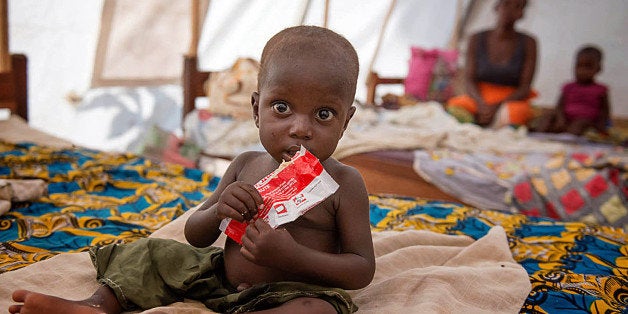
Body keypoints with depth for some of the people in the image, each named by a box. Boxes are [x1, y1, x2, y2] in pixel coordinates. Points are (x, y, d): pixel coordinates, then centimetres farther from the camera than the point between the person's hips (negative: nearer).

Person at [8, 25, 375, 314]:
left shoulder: (344, 184, -12)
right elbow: (194, 236, 8)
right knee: (157, 254, 6)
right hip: (222, 279, 6)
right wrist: (218, 211, -18)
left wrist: (292, 255, -29)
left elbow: (363, 270, -12)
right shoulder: (246, 166, 1)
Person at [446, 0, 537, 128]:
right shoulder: (477, 39, 3)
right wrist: (482, 104, -23)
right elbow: (469, 81, -2)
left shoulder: (528, 43, -1)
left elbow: (525, 88, -6)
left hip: (513, 100, -1)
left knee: (515, 112, -37)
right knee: (455, 106, -30)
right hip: (479, 99, 1)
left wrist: (497, 106, -23)